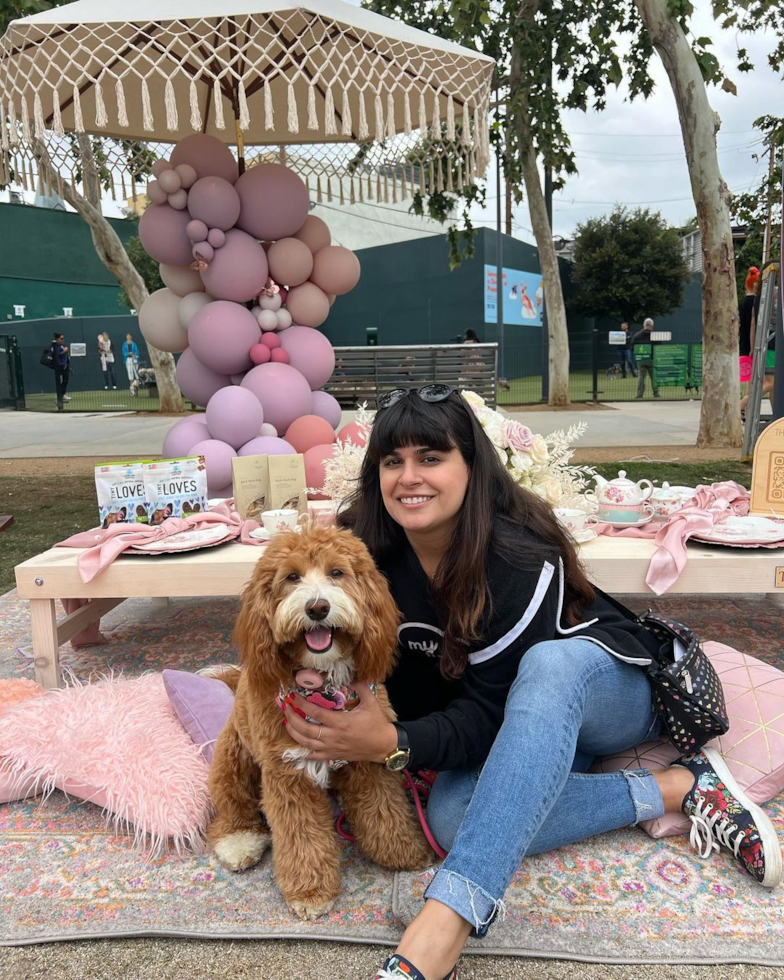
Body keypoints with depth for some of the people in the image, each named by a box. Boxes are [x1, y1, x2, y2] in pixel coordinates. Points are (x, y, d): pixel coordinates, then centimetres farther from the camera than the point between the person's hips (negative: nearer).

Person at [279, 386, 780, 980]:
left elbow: (488, 712, -28)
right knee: (452, 818, -28)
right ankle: (677, 789, -18)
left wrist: (395, 745, -44)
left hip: (609, 686, -4)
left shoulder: (519, 557, -30)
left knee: (548, 665, -41)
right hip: (521, 720, 5)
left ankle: (440, 930, -50)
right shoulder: (370, 552, -15)